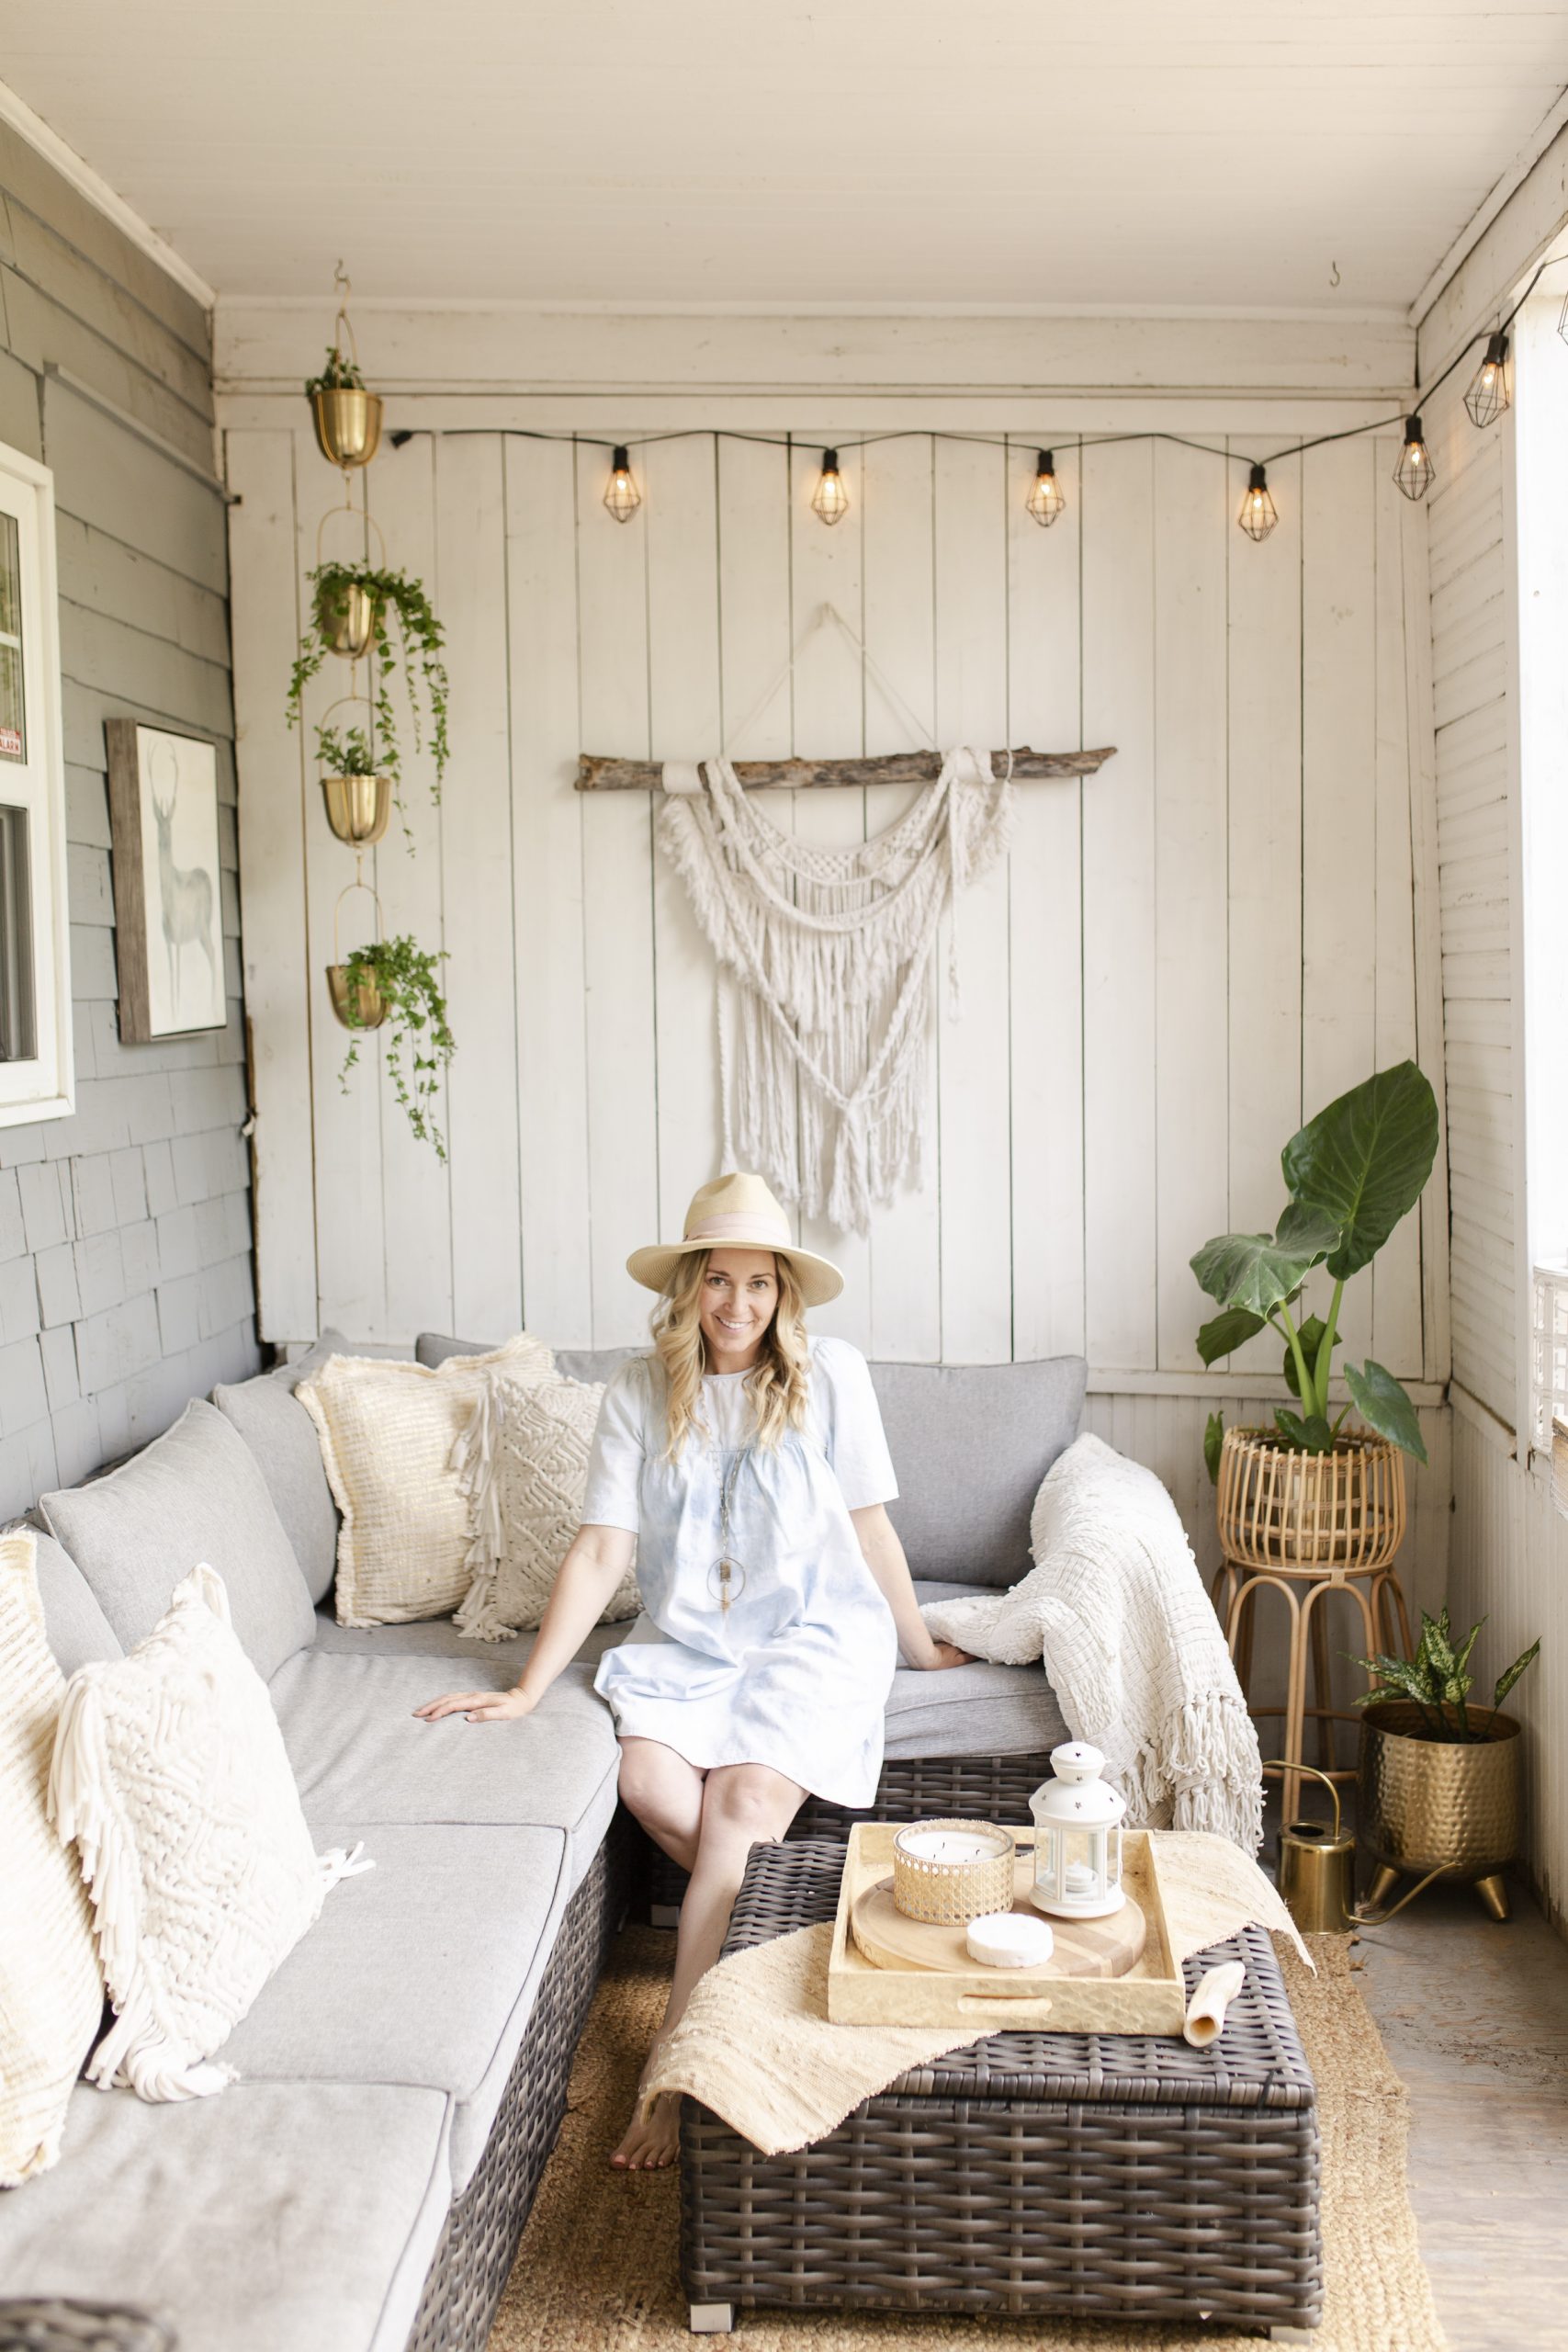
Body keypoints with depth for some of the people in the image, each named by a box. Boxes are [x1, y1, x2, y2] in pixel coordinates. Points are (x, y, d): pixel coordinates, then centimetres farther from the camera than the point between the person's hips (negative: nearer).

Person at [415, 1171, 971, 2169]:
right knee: (651, 1784, -26)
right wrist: (527, 1690, -8)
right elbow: (601, 1551, -3)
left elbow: (871, 1529, 4)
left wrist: (922, 1646, 11)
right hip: (687, 1643, 2)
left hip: (813, 1635, -2)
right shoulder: (641, 1392, -1)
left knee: (746, 1797, -25)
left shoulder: (831, 1375, -5)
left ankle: (673, 2063, -18)